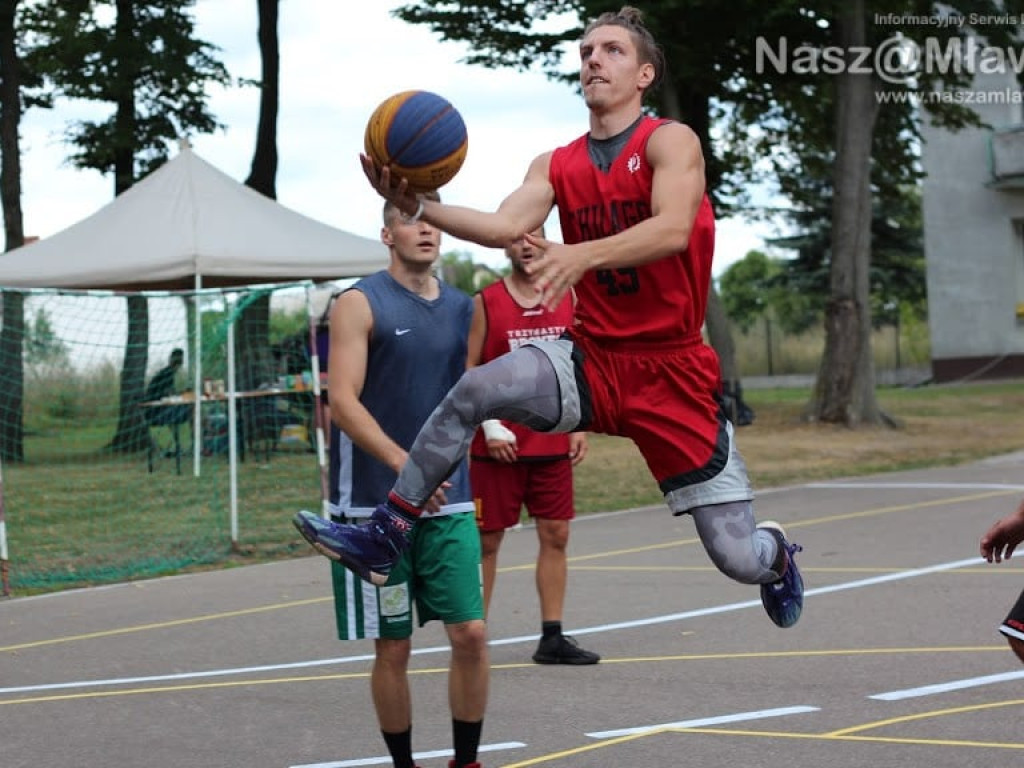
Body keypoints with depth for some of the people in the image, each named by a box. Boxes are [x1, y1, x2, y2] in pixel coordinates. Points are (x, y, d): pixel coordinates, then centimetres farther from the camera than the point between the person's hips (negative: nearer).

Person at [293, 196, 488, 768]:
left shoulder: (463, 308, 9)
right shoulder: (361, 304, -7)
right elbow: (343, 402, -16)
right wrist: (405, 464, -27)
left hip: (448, 501, 4)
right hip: (376, 505, -4)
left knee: (472, 634, -2)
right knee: (393, 648, 3)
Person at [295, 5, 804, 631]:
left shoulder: (670, 141, -8)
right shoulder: (556, 166, 8)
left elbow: (672, 229, -26)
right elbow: (508, 227, -9)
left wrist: (585, 253, -43)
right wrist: (419, 208, -25)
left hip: (674, 369, -4)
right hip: (592, 359, 4)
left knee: (739, 559, -4)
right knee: (476, 389, -25)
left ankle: (777, 552, 35)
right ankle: (386, 538, -16)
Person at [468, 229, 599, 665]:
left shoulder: (566, 299, 8)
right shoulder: (486, 303, -4)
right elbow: (469, 368, -5)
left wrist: (579, 425, 6)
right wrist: (490, 425, -15)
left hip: (553, 444, 4)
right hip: (498, 445, -4)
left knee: (555, 536, 3)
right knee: (486, 540, 1)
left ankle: (552, 638, 9)